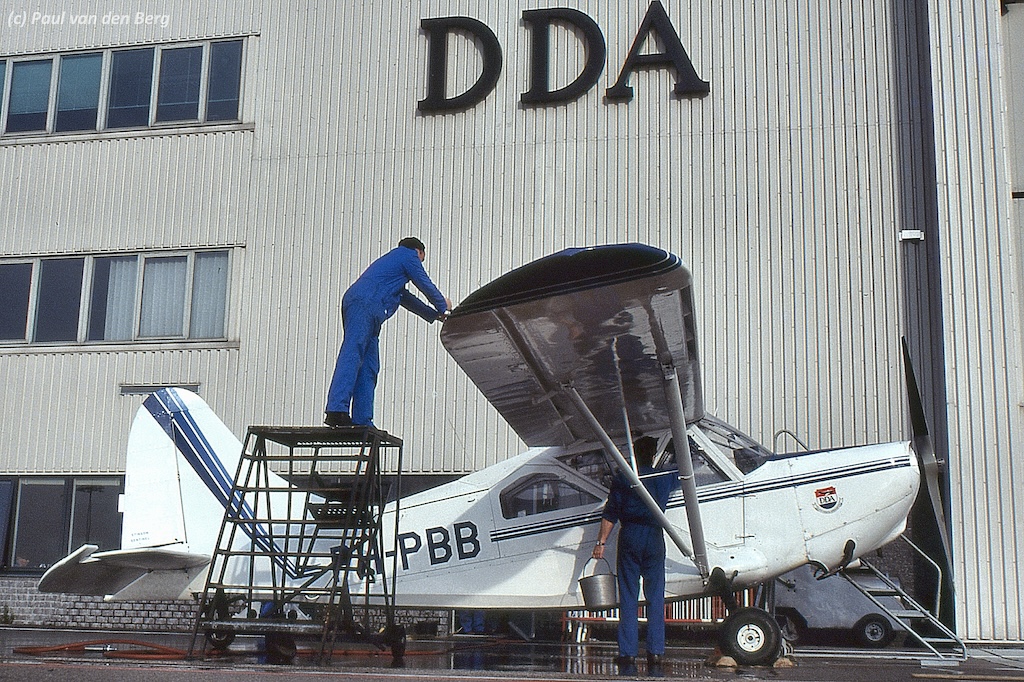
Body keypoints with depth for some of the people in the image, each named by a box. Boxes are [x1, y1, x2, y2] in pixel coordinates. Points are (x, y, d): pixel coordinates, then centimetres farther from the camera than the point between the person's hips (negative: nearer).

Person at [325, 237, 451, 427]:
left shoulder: (393, 258, 39)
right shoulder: (409, 255, 14)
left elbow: (406, 298, 46)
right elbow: (426, 285, 16)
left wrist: (434, 315, 52)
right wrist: (443, 307, 34)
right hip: (364, 304, -9)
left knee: (369, 367, 4)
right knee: (352, 355, -21)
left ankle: (362, 421, -3)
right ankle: (336, 410, -33)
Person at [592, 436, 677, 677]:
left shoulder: (622, 479, 3)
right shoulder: (665, 478, 9)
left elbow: (610, 514, -1)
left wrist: (601, 542, 2)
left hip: (629, 539, -1)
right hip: (654, 539, 1)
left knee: (627, 601, 1)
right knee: (656, 600, 4)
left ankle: (628, 657, -1)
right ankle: (655, 658, 1)